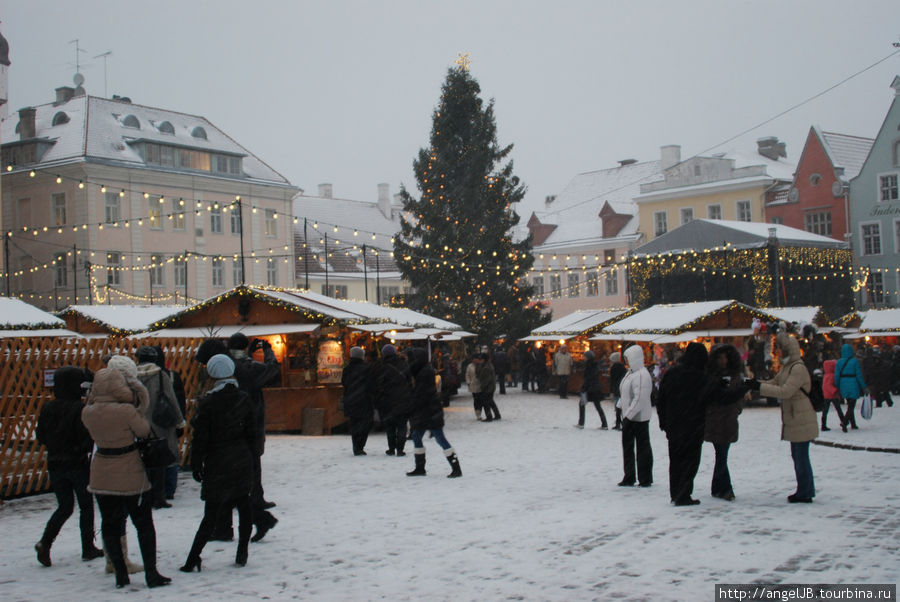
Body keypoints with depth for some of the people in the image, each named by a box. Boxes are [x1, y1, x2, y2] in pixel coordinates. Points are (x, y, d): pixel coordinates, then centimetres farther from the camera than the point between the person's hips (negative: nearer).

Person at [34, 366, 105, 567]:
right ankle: (88, 548, 16)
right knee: (86, 506, 11)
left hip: (55, 465, 5)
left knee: (64, 507, 14)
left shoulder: (47, 408, 1)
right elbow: (87, 437, -19)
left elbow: (40, 437, 8)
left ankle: (45, 542, -5)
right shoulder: (79, 409, -17)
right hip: (78, 464, -5)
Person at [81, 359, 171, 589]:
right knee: (143, 523, 9)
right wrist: (141, 407, 2)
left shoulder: (88, 413, -9)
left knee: (109, 525, 14)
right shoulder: (127, 410, -21)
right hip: (131, 474, -3)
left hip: (102, 473, 3)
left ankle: (120, 574, 16)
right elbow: (143, 430, -7)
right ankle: (151, 573, 10)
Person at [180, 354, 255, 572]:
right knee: (244, 508, 14)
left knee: (210, 515, 1)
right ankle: (241, 554, 17)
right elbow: (252, 433, 7)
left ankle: (192, 559, 1)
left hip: (217, 465, -3)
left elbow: (199, 438, -11)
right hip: (242, 462, 4)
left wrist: (196, 466, 0)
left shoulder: (207, 403, -14)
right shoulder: (243, 399, 1)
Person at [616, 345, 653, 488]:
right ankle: (629, 478, 20)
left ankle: (645, 479, 7)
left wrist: (629, 414, -22)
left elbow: (640, 399, -23)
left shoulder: (641, 375, -19)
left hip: (639, 418, -10)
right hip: (628, 416, 10)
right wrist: (620, 406, 16)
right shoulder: (630, 373, 12)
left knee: (643, 447, 0)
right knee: (627, 446, 12)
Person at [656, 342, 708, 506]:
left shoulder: (670, 374, 2)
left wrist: (664, 422, 13)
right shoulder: (701, 378, -13)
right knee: (690, 460, 2)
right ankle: (683, 496, -4)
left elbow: (661, 400, 6)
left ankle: (675, 494, 21)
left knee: (675, 460, 16)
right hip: (693, 426, -5)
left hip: (673, 425, 5)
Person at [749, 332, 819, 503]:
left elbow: (785, 391, -24)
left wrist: (759, 387, -23)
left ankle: (805, 494, 5)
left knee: (801, 457, -3)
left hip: (801, 421, -10)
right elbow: (775, 383, 19)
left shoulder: (798, 368, -18)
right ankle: (806, 490, 26)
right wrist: (755, 383, 2)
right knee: (798, 456, 16)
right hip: (793, 420, 10)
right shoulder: (786, 367, 13)